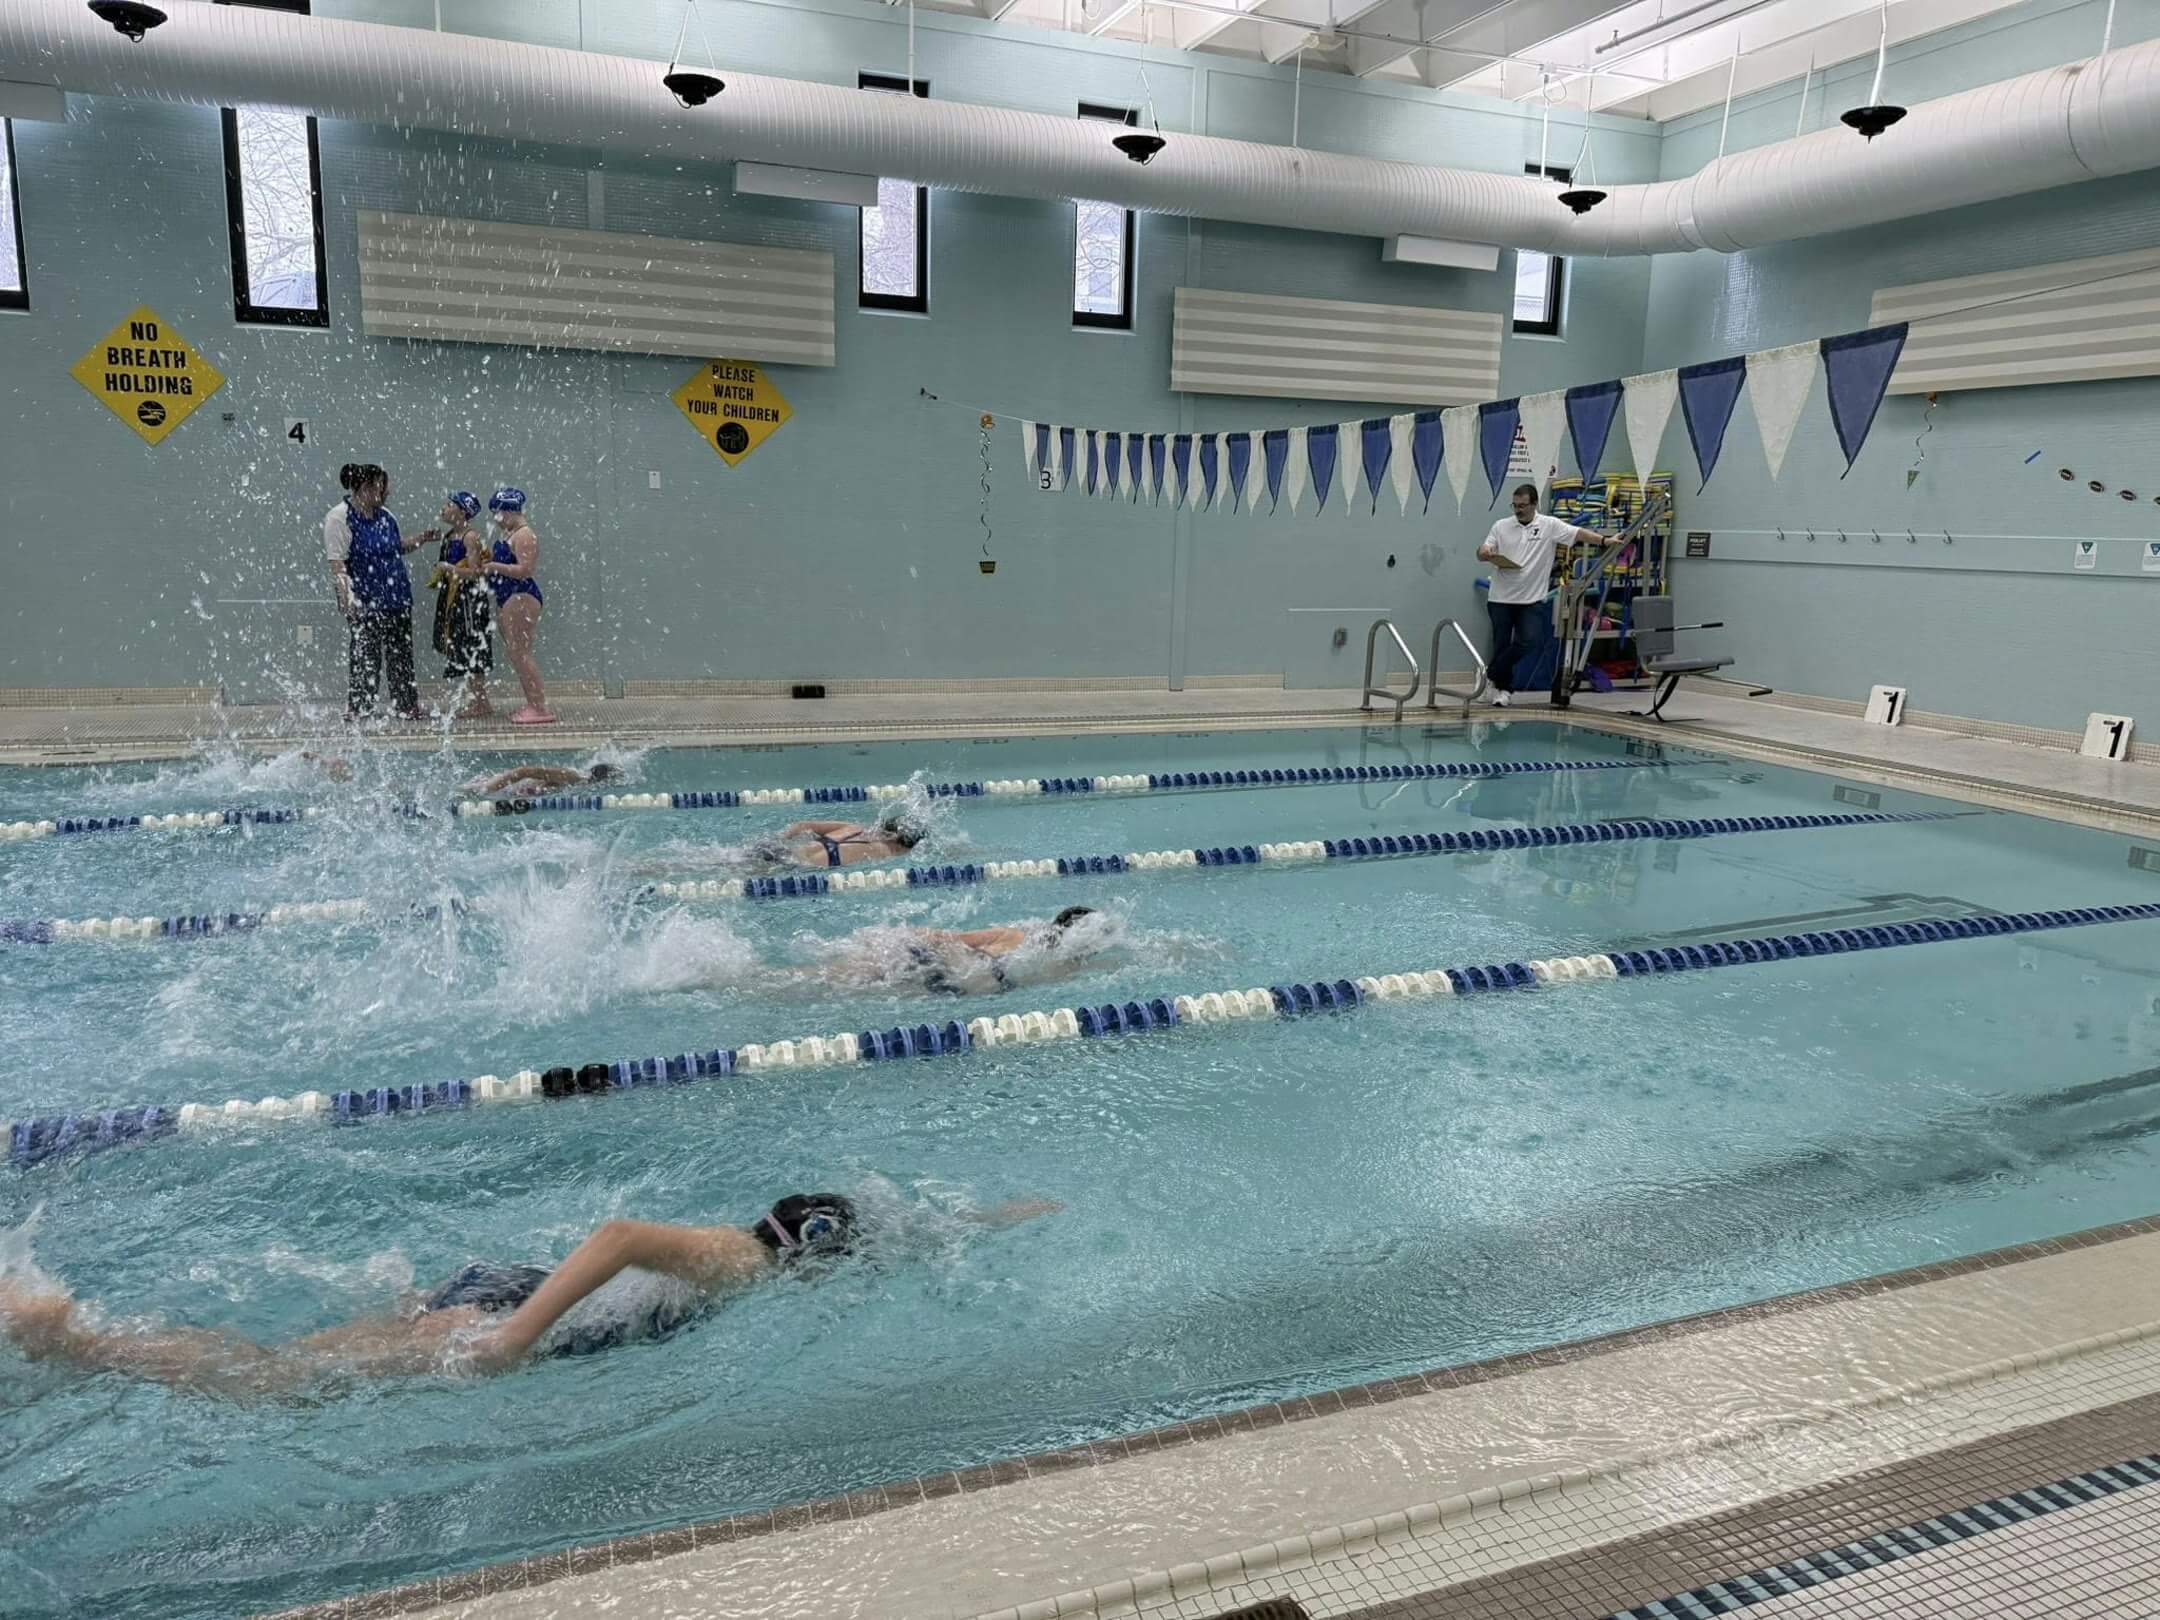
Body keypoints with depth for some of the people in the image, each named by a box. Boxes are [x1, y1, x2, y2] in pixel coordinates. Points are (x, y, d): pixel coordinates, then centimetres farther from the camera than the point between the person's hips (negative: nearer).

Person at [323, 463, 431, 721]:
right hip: (365, 601, -7)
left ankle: (407, 705, 16)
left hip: (396, 597, 7)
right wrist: (347, 598, -27)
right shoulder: (339, 517, -11)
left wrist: (419, 539, 10)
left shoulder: (384, 515, 11)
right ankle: (358, 708, 7)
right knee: (365, 653, -2)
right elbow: (336, 562, -17)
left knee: (401, 653, 9)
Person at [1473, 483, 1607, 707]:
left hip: (1531, 599, -1)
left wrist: (1604, 540, -23)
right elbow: (1481, 553, 2)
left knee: (1530, 640, -14)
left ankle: (1492, 674, 5)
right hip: (1501, 598, 1)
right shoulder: (1501, 526, 3)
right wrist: (1485, 554, -22)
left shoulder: (1550, 525, -1)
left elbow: (1579, 533, -9)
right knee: (1502, 644, 3)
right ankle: (1503, 687, 20)